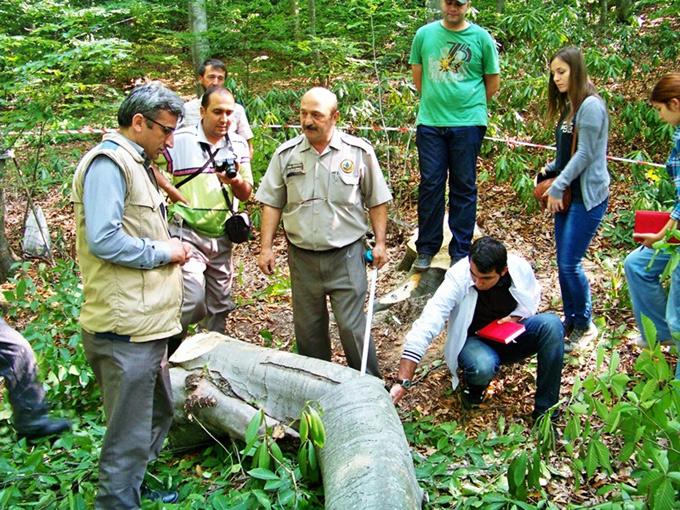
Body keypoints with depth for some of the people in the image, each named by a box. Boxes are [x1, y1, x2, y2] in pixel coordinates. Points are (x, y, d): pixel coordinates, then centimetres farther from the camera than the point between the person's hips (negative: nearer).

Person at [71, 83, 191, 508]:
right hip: (125, 327, -11)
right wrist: (163, 251, -13)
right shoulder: (108, 162, -14)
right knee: (130, 436, -2)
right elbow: (104, 240, -25)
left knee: (158, 415, 23)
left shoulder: (136, 163, 19)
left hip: (147, 322, 11)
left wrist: (171, 247, 8)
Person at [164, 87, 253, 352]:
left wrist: (236, 181, -15)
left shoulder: (238, 145, 6)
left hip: (222, 238, 6)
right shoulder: (178, 141, -9)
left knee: (220, 306, 15)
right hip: (187, 235, -5)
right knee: (193, 301, -18)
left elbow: (246, 194, 5)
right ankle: (167, 352, 6)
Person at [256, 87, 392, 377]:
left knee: (352, 325, -3)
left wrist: (380, 243, 0)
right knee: (308, 328, 12)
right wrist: (266, 247, 0)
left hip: (346, 255, -3)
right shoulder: (286, 154, 1)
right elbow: (272, 203, 5)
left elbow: (377, 201, 4)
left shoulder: (359, 151, -4)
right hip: (302, 256, 3)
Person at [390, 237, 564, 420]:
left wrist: (516, 317, -16)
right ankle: (474, 387, 3)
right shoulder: (457, 278, -28)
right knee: (482, 367, -37)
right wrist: (402, 382, -41)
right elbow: (426, 327, -34)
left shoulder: (520, 267, -18)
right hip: (475, 341, -3)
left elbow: (533, 300, 7)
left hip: (512, 335, 3)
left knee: (551, 324, -25)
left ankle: (545, 410, -14)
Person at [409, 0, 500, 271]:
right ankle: (426, 248, 17)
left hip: (468, 124, -1)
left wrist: (471, 107, 10)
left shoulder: (481, 38, 1)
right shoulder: (425, 34, 5)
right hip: (430, 123, 1)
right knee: (430, 185, 5)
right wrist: (434, 102, 12)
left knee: (464, 188, 5)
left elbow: (493, 82, 9)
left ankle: (461, 252, 14)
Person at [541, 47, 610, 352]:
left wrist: (557, 187, -15)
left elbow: (585, 154, -17)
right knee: (563, 263, 10)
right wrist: (551, 170, 2)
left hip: (588, 196, -9)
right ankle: (571, 322, 23)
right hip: (567, 194, 9)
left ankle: (585, 326, 11)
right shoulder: (568, 106, 14)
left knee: (570, 264, -7)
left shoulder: (591, 105, -14)